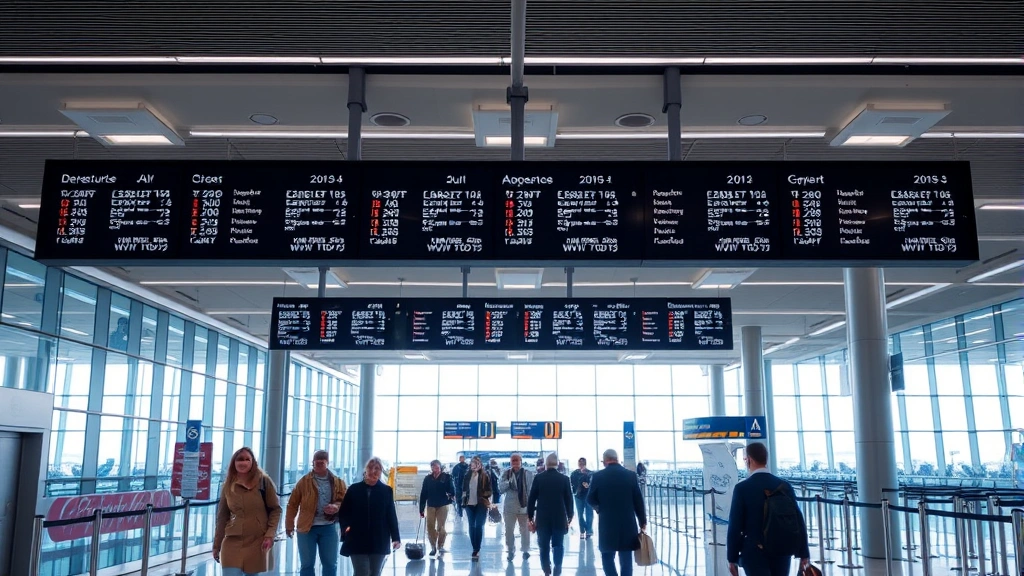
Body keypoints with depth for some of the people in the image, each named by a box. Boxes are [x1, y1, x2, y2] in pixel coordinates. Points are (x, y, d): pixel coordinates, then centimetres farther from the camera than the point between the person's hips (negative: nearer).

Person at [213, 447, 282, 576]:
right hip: (233, 542, 2)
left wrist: (270, 535, -10)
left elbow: (276, 509, 1)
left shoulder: (263, 481, 0)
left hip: (257, 542, -2)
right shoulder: (228, 486, 8)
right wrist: (216, 545, 14)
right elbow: (222, 517, 13)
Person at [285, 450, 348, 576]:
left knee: (330, 564, 8)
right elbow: (293, 504, 2)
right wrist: (289, 525, 0)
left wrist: (336, 507, -16)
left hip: (329, 527, 1)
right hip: (308, 527, -1)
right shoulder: (304, 481, 0)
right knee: (307, 564, 6)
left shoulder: (338, 482, 5)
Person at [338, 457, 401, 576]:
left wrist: (396, 537, -2)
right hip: (357, 541, -1)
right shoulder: (354, 489, 2)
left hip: (379, 542, 1)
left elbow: (391, 515, 3)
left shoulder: (386, 491, 4)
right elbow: (343, 512, 4)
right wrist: (346, 526, -15)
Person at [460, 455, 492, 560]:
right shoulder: (467, 476, 6)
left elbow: (489, 490, -3)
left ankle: (477, 549, -1)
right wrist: (463, 501, 4)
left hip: (481, 504, -4)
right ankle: (475, 548, 14)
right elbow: (464, 489, 11)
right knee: (472, 526, 7)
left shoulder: (485, 476, -3)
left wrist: (488, 502, -10)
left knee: (479, 526, -5)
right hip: (470, 504, 4)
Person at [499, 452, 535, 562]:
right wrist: (508, 483, -23)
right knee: (509, 530, 7)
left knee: (525, 530, 11)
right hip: (510, 507, 2)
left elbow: (531, 491, -3)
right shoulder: (506, 474, 2)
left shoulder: (528, 474, -3)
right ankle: (511, 551, 23)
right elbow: (500, 488, -5)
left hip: (524, 506, -1)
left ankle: (525, 550, 28)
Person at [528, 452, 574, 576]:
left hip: (542, 518, 0)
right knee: (558, 545, 8)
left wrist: (530, 517, 5)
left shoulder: (538, 478, -5)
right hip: (560, 518, 0)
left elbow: (531, 499, -3)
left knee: (544, 546, 8)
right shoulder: (564, 478, -4)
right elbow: (569, 499, 0)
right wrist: (569, 516, 11)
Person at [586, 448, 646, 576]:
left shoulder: (597, 476, -6)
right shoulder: (631, 475, -3)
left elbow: (590, 500, 2)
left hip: (607, 524, -1)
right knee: (626, 560, 8)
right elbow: (638, 500, -1)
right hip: (628, 524, 1)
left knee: (607, 557, 11)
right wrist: (643, 521, 7)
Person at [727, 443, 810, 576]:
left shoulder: (742, 488, -10)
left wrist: (732, 559, -2)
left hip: (755, 552, -4)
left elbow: (735, 526, -9)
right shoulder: (784, 486, 2)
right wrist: (804, 554, 7)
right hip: (782, 551, 5)